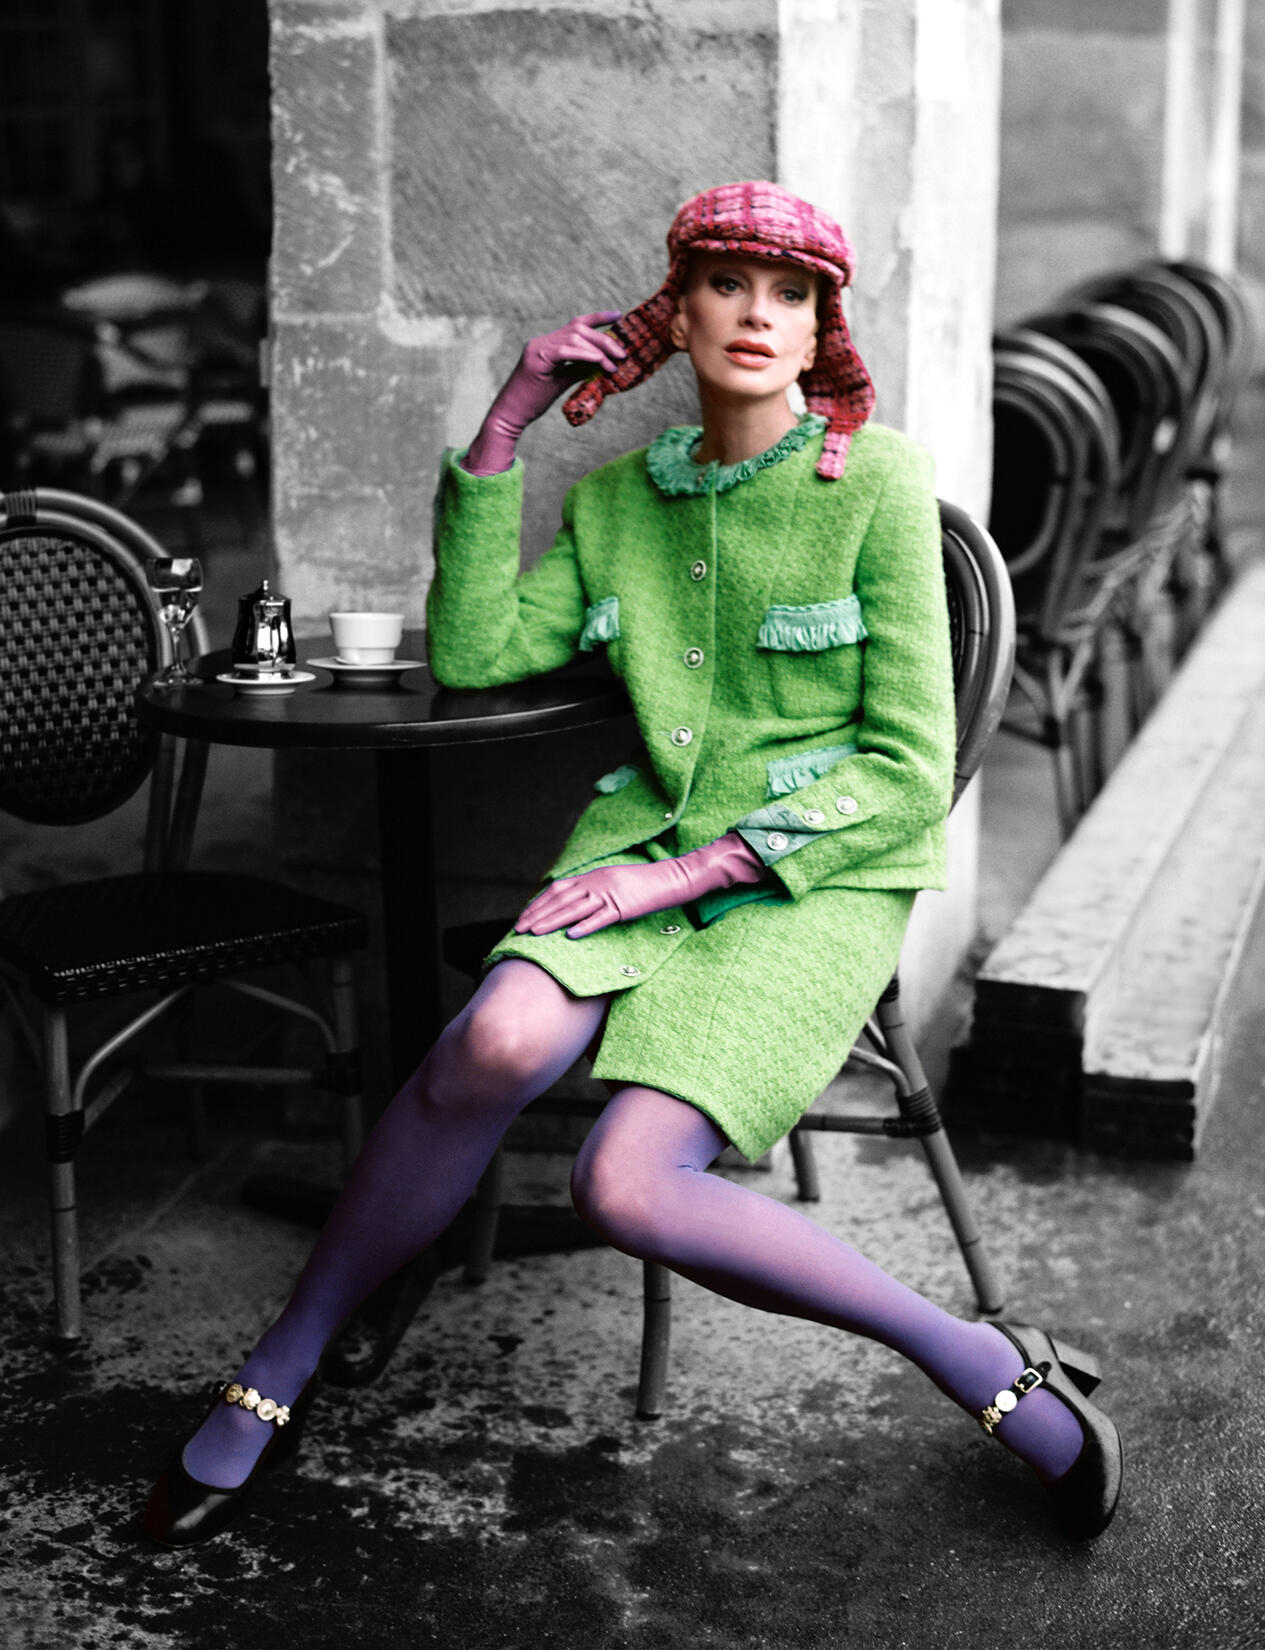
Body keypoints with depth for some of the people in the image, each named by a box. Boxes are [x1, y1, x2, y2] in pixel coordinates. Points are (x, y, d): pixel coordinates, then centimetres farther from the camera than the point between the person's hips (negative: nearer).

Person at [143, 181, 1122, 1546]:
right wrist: (501, 433, 0)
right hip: (655, 833, 4)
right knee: (497, 1042, -28)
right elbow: (471, 655, 4)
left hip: (825, 876, -4)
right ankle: (277, 1376, -9)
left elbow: (907, 772, -8)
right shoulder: (619, 497, 10)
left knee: (626, 1187, -26)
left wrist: (687, 872, -15)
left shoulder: (877, 483, -5)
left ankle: (1000, 1371, -10)